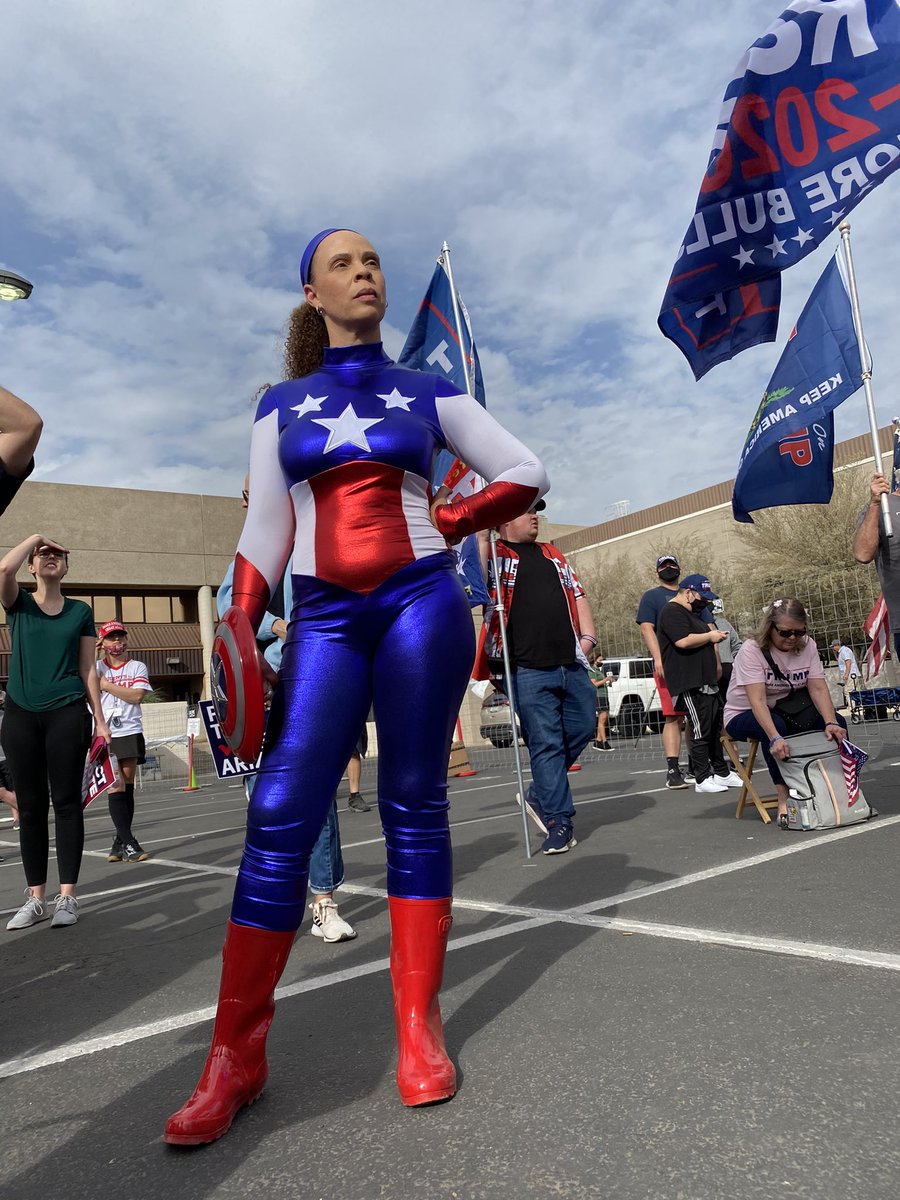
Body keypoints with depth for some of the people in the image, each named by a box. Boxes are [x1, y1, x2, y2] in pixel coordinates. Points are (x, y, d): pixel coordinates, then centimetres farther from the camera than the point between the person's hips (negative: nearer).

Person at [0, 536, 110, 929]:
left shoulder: (80, 611, 8)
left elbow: (88, 670, 8)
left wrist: (100, 718, 4)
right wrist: (35, 537, -2)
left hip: (68, 714, -1)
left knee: (66, 803, 0)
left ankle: (67, 896, 7)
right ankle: (35, 898, 15)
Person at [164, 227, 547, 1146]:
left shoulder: (427, 394, 13)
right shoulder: (282, 405, 15)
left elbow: (526, 473, 14)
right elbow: (265, 531, 9)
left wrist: (452, 519, 3)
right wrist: (240, 628, -3)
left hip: (421, 602, 0)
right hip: (324, 615, 1)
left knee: (414, 808, 2)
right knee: (280, 814, -8)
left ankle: (420, 1029, 12)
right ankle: (236, 1054, 3)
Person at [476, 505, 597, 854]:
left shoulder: (552, 554, 22)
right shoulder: (493, 555, 3)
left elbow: (577, 594, 25)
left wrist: (587, 636, 12)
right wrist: (482, 535, -21)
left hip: (572, 664, 6)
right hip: (529, 669, -6)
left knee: (582, 727, 9)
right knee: (545, 743, -3)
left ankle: (539, 795, 26)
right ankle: (559, 821, 8)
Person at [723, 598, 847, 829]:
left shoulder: (807, 646, -6)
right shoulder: (751, 650, -22)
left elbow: (818, 689, -13)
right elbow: (757, 701, -32)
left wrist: (830, 723, -31)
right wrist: (775, 738, -45)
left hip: (785, 710, 5)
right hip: (744, 715, -5)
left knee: (836, 724, -17)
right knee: (775, 725, -37)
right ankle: (784, 798, -30)